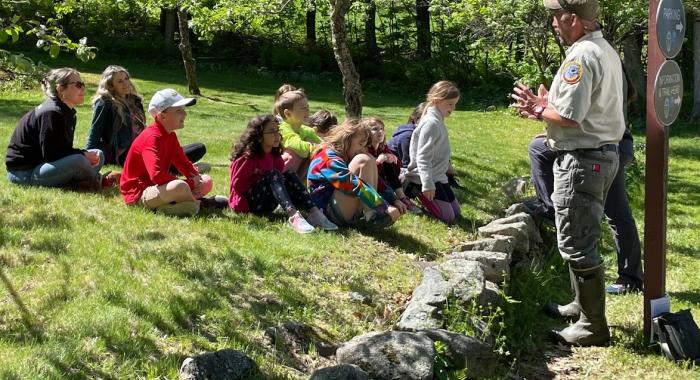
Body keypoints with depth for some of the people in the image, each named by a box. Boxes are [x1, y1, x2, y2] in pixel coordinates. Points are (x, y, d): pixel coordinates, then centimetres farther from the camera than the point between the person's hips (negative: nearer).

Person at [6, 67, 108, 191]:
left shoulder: (68, 113, 10)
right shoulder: (51, 113, -21)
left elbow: (64, 149, 8)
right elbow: (50, 154, -26)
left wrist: (87, 154, -10)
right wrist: (83, 154, -18)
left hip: (43, 164, 10)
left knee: (98, 156, 6)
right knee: (78, 161, -32)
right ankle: (98, 181, -4)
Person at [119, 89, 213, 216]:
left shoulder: (170, 135, 10)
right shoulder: (152, 138, -21)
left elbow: (183, 163, 18)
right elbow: (157, 175, -33)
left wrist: (196, 179, -5)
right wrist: (190, 184, -25)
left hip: (158, 188, 11)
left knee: (206, 181, 9)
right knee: (179, 187, -40)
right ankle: (196, 202, -7)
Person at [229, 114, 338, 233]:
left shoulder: (275, 155, 7)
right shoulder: (247, 157, -14)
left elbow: (280, 179, 10)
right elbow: (237, 185, -14)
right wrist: (263, 180, -11)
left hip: (266, 205, 7)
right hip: (246, 203, -7)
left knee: (289, 175, -15)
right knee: (272, 174, -29)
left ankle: (314, 212, -34)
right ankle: (293, 215, -53)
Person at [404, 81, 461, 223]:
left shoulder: (438, 121, 11)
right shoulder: (431, 123, -20)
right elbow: (423, 157, -25)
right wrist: (428, 185, -30)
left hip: (438, 177, 10)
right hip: (425, 178, -10)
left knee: (456, 212, 13)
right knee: (448, 217, -14)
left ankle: (416, 191, 16)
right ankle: (414, 191, -2)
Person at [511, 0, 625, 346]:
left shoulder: (581, 56, -19)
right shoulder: (606, 51, 14)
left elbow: (570, 117, -24)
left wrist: (538, 111, -6)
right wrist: (545, 105, 9)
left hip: (581, 160, -11)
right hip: (604, 154, 11)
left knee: (576, 245, -5)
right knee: (582, 238, 23)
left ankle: (592, 327, 1)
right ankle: (582, 305, 35)